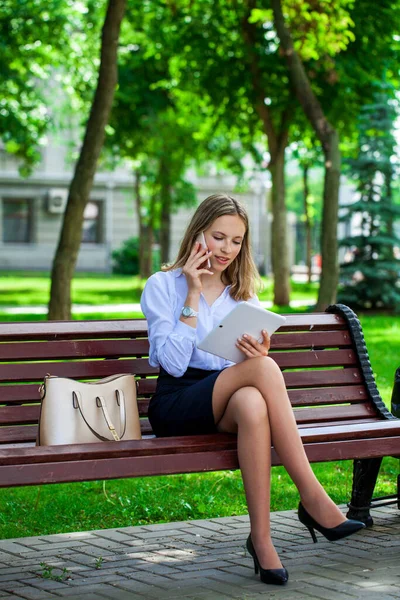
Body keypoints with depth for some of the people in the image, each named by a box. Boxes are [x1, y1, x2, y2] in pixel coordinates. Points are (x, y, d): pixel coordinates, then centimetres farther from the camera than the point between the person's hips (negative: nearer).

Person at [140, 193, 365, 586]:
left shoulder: (244, 294, 16)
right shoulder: (162, 286, 2)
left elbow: (254, 370, 9)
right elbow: (173, 363, -11)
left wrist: (258, 355, -15)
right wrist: (193, 296, -11)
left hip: (224, 407, 4)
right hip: (175, 406, -4)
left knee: (251, 402, -38)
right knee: (262, 369, -33)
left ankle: (261, 537, -36)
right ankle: (312, 498, -32)